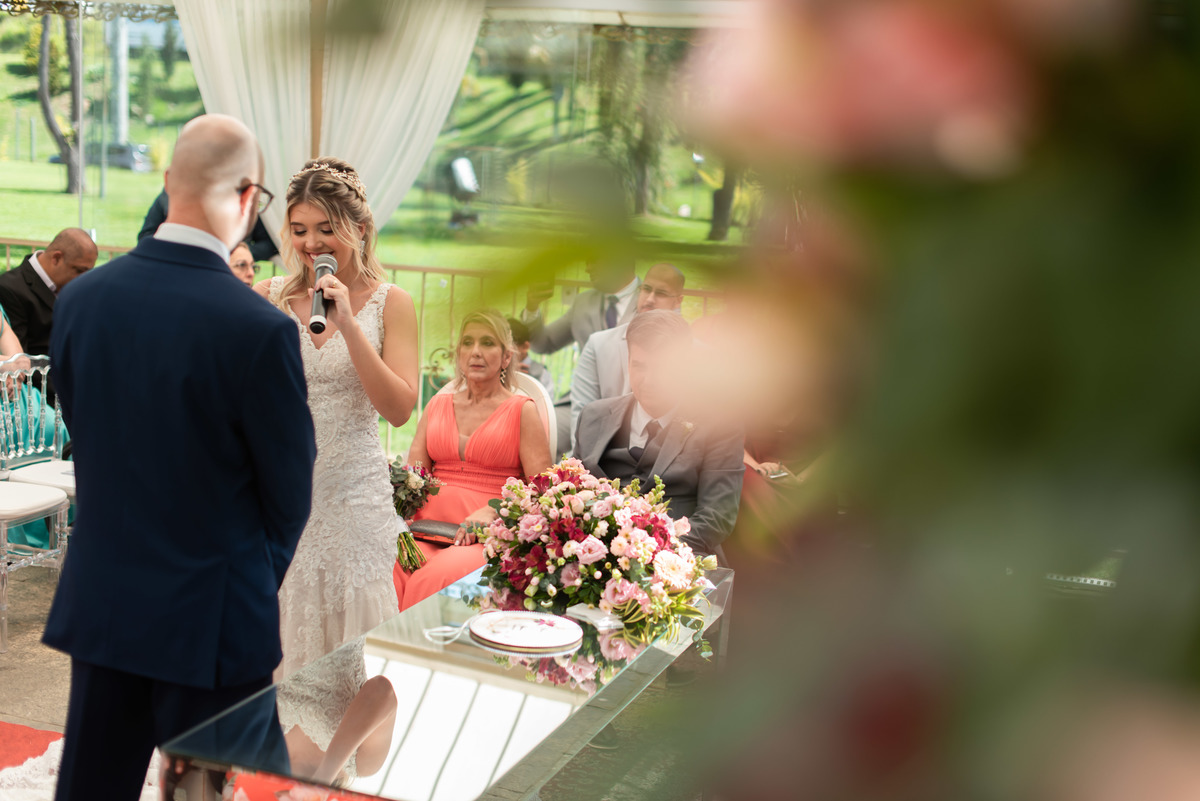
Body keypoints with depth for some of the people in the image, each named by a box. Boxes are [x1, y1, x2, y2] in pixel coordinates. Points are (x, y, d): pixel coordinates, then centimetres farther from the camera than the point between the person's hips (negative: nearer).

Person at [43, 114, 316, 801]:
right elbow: (290, 493, -9)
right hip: (212, 616, -5)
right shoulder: (259, 330, -21)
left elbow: (83, 436, 7)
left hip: (98, 604, 6)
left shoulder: (80, 297, -4)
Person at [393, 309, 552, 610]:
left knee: (437, 577, -35)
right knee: (387, 569, -30)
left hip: (486, 539, -3)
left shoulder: (522, 410, 9)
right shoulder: (438, 405, 23)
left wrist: (493, 512, -16)